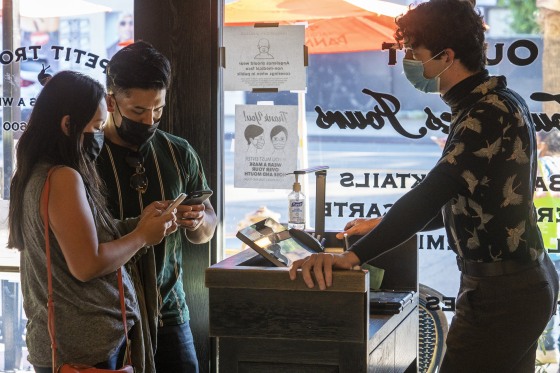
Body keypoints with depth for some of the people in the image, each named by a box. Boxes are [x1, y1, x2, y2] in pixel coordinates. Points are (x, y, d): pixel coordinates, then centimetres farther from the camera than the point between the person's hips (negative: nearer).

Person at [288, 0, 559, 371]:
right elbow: (465, 201, 20)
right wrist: (386, 226, 19)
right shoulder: (499, 102, 12)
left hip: (500, 292, -10)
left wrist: (354, 255, -36)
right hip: (522, 283, 10)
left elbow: (433, 193, -32)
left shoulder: (488, 114, -19)